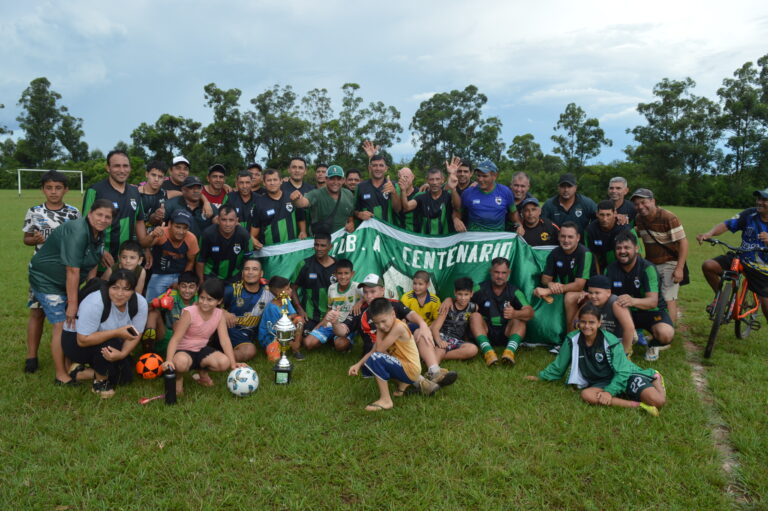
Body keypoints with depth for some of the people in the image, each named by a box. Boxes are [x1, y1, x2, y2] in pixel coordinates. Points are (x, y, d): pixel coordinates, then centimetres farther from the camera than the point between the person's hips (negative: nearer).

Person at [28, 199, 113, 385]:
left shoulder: (99, 234, -1)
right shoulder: (77, 232, -28)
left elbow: (92, 267, 0)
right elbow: (72, 271, -28)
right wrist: (73, 303, -25)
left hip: (66, 284, 8)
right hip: (46, 280, -8)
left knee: (74, 321, 8)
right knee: (61, 325, -9)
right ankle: (61, 376, 2)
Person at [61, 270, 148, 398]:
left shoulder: (140, 303, -18)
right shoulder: (95, 303, -33)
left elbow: (135, 334, -12)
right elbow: (83, 340, -32)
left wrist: (122, 353, -31)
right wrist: (117, 332, -40)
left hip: (109, 342, 6)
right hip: (75, 340, -6)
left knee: (125, 375, -6)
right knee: (108, 343, -34)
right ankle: (99, 382, -8)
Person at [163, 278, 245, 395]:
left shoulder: (219, 314, -7)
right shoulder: (189, 312, -20)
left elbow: (225, 339, -11)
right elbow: (175, 339, -23)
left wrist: (233, 363, -21)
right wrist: (169, 360, -38)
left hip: (202, 350, 4)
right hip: (183, 350, -4)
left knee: (225, 362, -24)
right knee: (181, 362, -40)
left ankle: (203, 371, 10)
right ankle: (179, 378, -2)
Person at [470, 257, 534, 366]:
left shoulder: (514, 291, -4)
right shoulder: (481, 289, -2)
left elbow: (530, 312, -19)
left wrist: (515, 314, -41)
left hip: (506, 333, 0)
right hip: (485, 333, 0)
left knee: (520, 319, -23)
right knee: (475, 316, -26)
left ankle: (510, 350, -43)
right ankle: (488, 351, -43)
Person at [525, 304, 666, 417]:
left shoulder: (611, 342, -13)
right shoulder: (572, 340, -6)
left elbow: (622, 372, -13)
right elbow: (558, 365, 8)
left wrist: (610, 391, -26)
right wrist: (541, 376, 10)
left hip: (625, 377, -2)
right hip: (600, 383, 2)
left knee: (658, 401, -24)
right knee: (586, 394, -34)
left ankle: (654, 378, 14)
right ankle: (638, 405, -27)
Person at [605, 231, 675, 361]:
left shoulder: (647, 268, -22)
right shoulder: (611, 269, -7)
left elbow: (653, 301, -33)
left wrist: (633, 301, -56)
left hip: (652, 311, -4)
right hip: (627, 312, 4)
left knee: (665, 334, -36)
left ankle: (654, 345, 5)